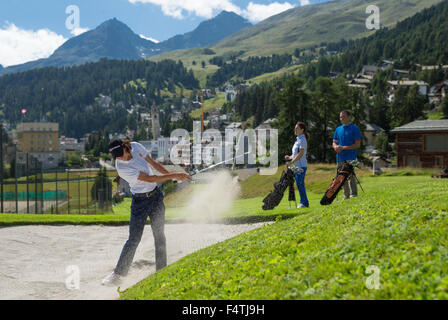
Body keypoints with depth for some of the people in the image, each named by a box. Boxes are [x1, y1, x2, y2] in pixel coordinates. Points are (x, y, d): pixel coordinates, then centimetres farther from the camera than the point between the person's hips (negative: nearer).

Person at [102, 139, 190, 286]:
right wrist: (174, 175, -21)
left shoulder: (136, 147, -6)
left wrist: (171, 174, 6)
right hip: (140, 201, -5)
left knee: (159, 235, 7)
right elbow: (150, 179, -23)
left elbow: (152, 163, 10)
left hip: (156, 196, 5)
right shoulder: (122, 168, -23)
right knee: (134, 239, -6)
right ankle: (117, 274, 6)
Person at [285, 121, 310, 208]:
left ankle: (304, 203, -5)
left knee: (300, 183, -9)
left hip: (301, 165, -10)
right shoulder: (298, 139, 18)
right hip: (297, 165, 10)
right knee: (299, 184, 10)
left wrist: (291, 162, -20)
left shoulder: (302, 139, -11)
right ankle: (304, 202, 15)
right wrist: (290, 157, 7)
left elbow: (301, 153, -19)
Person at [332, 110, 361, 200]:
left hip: (350, 156, -6)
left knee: (350, 175, -16)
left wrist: (343, 148, -14)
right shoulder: (338, 129, 17)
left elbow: (357, 145, -8)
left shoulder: (355, 128, -2)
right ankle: (346, 196, 15)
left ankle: (353, 194, -15)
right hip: (340, 157, 6)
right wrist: (336, 147, -6)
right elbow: (334, 142, 19)